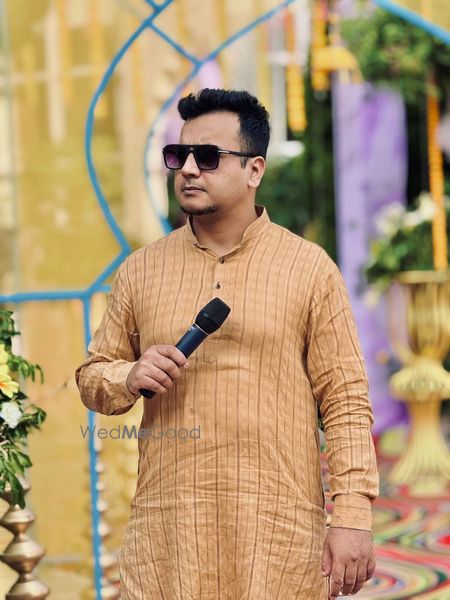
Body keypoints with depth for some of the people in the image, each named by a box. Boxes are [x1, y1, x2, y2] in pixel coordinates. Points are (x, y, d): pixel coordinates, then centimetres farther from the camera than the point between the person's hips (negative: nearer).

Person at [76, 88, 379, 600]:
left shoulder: (310, 269, 3)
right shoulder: (140, 270, 11)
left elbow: (346, 400, -1)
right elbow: (92, 376, 17)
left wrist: (353, 517, -9)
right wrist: (129, 378, -6)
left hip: (280, 533, -2)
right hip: (165, 529, 2)